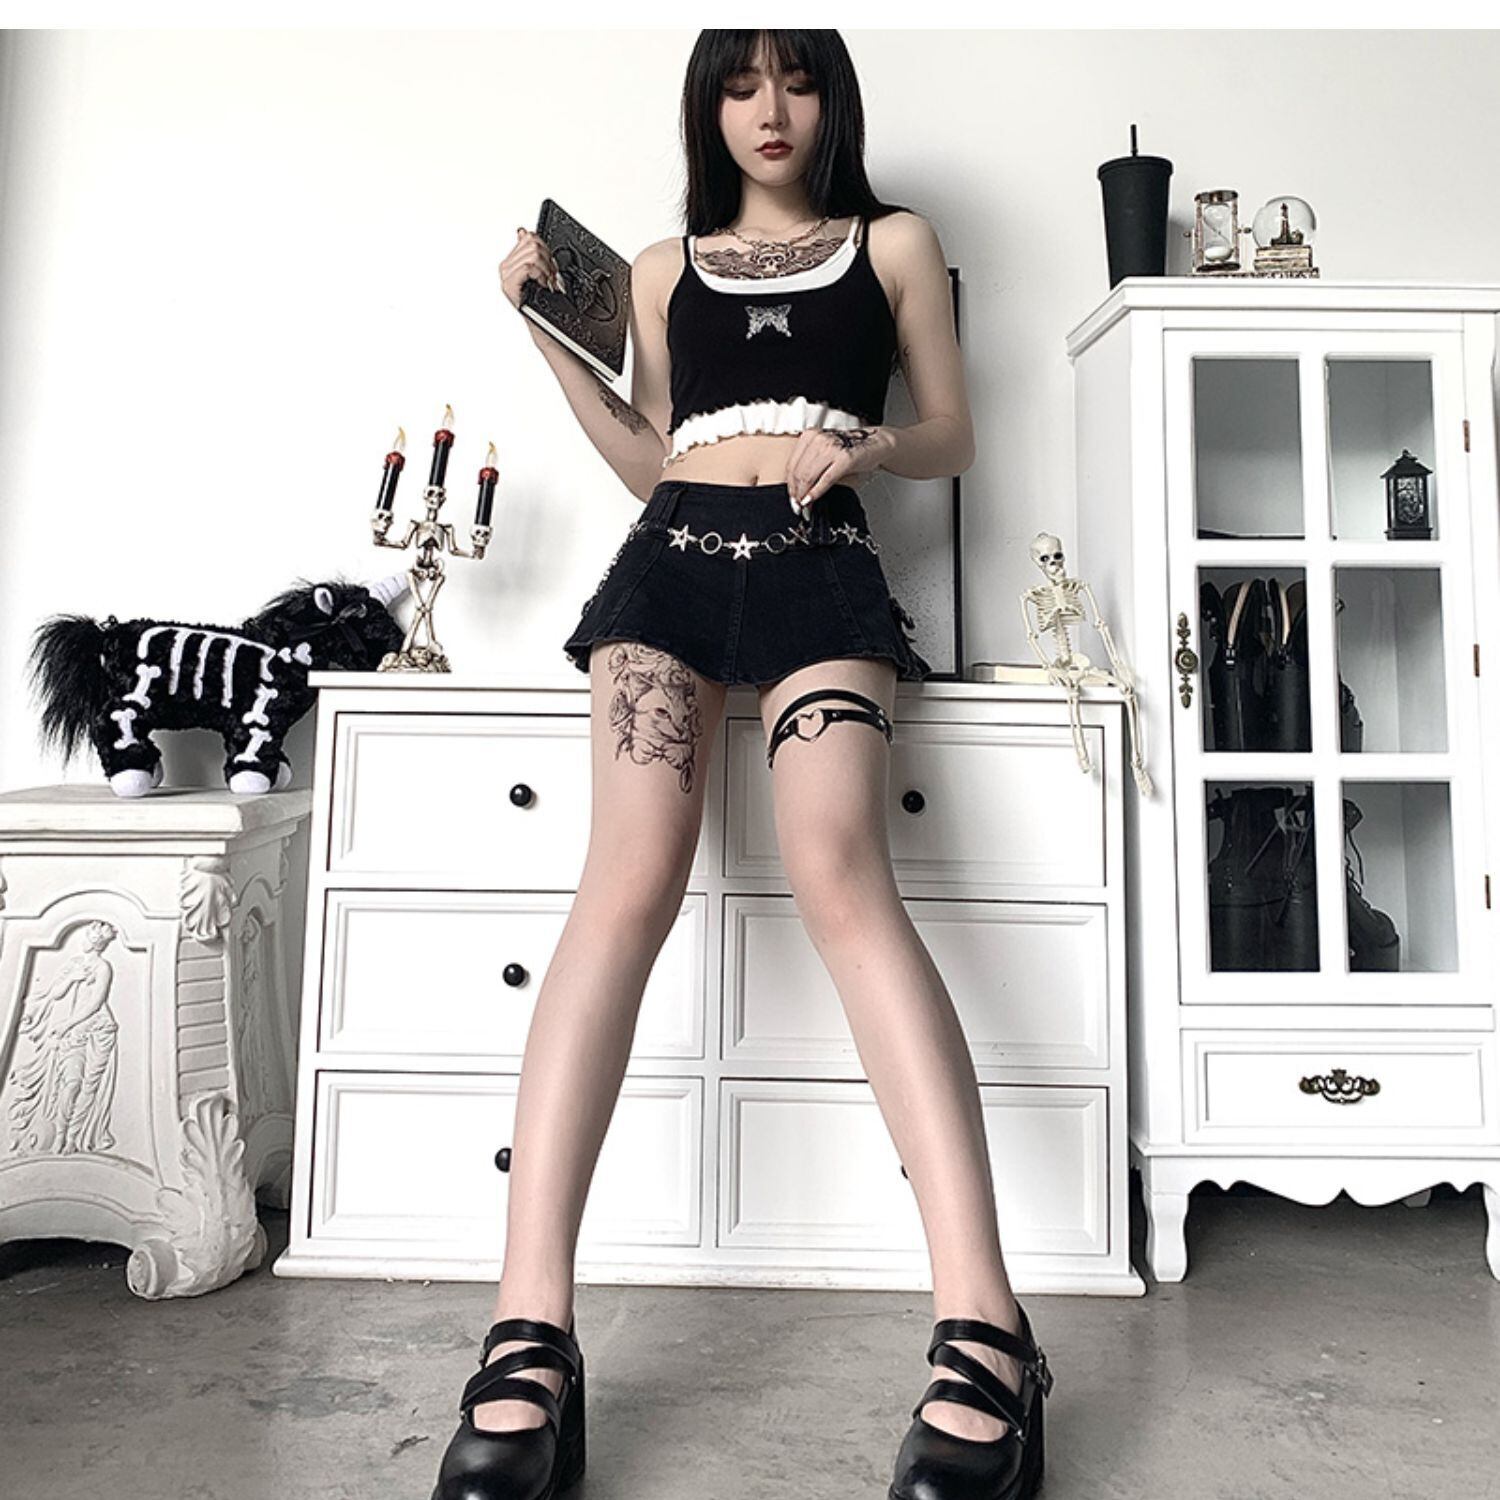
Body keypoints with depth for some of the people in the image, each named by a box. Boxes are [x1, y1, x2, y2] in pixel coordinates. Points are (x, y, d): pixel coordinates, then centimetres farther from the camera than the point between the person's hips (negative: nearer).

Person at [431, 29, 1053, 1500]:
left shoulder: (895, 243, 22)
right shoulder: (663, 267, 26)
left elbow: (954, 438, 18)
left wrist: (872, 446, -4)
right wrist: (546, 331, 15)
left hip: (820, 567, -1)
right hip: (670, 556, 2)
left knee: (840, 873, -28)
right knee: (628, 881, -21)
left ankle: (981, 1317, -30)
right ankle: (529, 1328, -25)